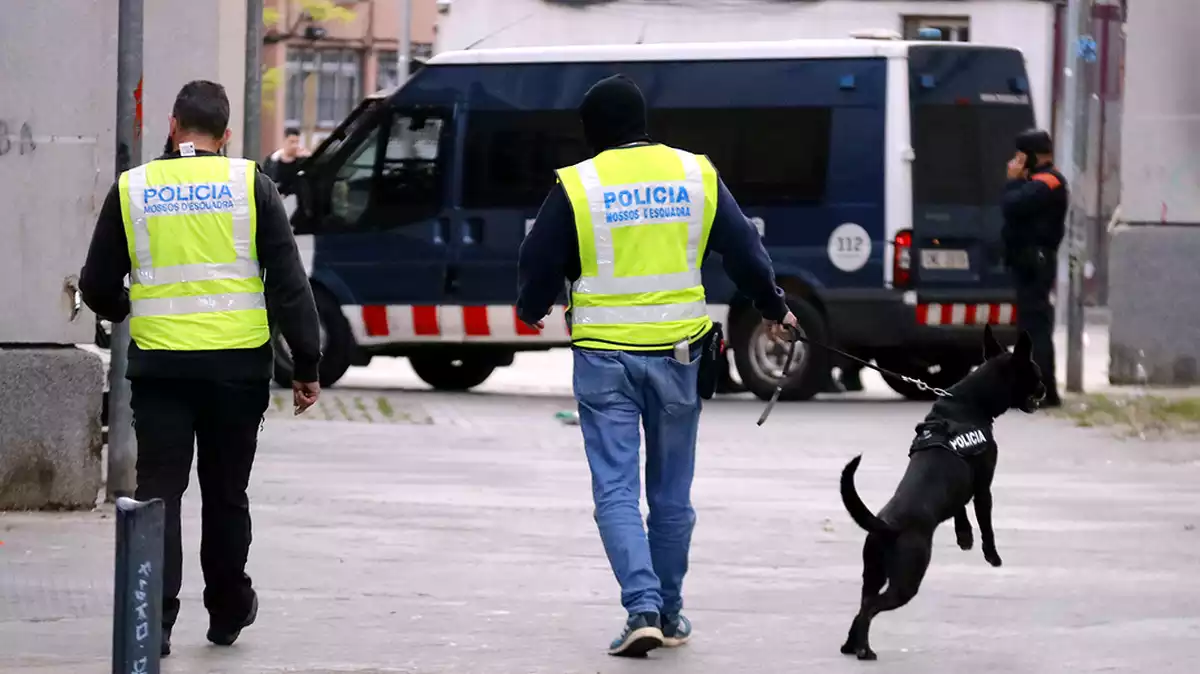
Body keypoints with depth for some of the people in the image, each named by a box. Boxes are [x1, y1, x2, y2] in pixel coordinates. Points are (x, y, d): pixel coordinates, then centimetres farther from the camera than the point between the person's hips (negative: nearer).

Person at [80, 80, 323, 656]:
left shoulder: (132, 189, 2)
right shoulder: (248, 183, -1)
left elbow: (98, 288, 10)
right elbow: (288, 282, -3)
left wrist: (124, 310, 33)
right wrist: (306, 365, 2)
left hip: (158, 365, 0)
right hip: (238, 364, 0)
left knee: (158, 492, 3)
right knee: (225, 491, 13)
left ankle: (153, 619, -7)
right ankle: (228, 612, 25)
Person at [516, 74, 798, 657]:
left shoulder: (577, 186, -7)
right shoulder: (695, 175, 2)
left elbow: (538, 265, 1)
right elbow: (744, 251, 9)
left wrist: (531, 310, 24)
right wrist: (773, 307, 27)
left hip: (605, 356, -3)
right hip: (676, 351, 3)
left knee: (615, 490, 0)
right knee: (671, 494, 14)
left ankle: (643, 609, -14)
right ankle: (670, 614, 22)